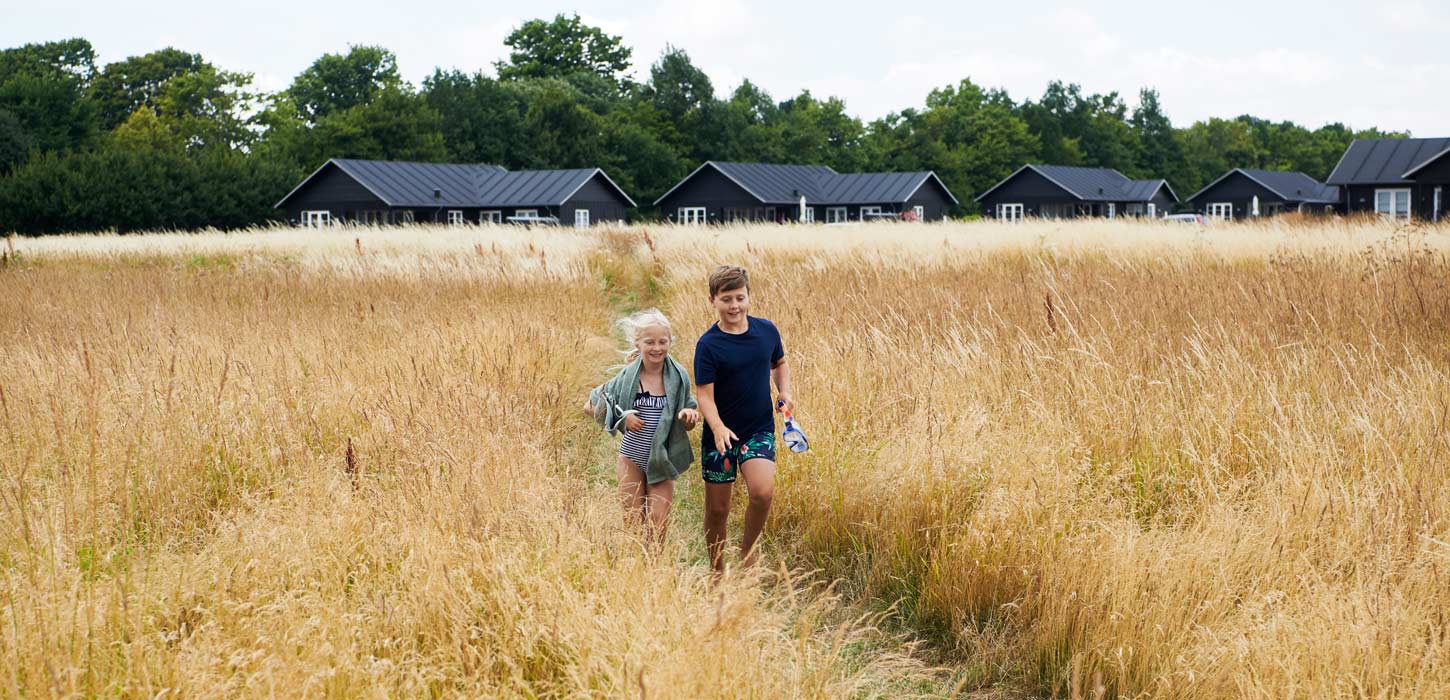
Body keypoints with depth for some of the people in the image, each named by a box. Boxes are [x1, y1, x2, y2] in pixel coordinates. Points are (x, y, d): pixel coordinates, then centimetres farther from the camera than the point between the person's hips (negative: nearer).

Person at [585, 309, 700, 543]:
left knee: (658, 528, -1)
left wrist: (690, 417, -20)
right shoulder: (628, 377, -8)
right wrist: (622, 418, -15)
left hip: (662, 462, 0)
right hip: (631, 459, 0)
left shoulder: (678, 376, -6)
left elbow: (687, 426, 4)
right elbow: (590, 406, 0)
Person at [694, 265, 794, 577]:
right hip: (720, 435, -1)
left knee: (762, 492, -22)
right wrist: (718, 427, -34)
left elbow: (779, 364, 18)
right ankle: (717, 573, 26)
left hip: (760, 430, 2)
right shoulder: (708, 345, -12)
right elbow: (705, 395, -17)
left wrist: (785, 391, -1)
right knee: (717, 509, 6)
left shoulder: (766, 331, -1)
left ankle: (748, 550, 4)